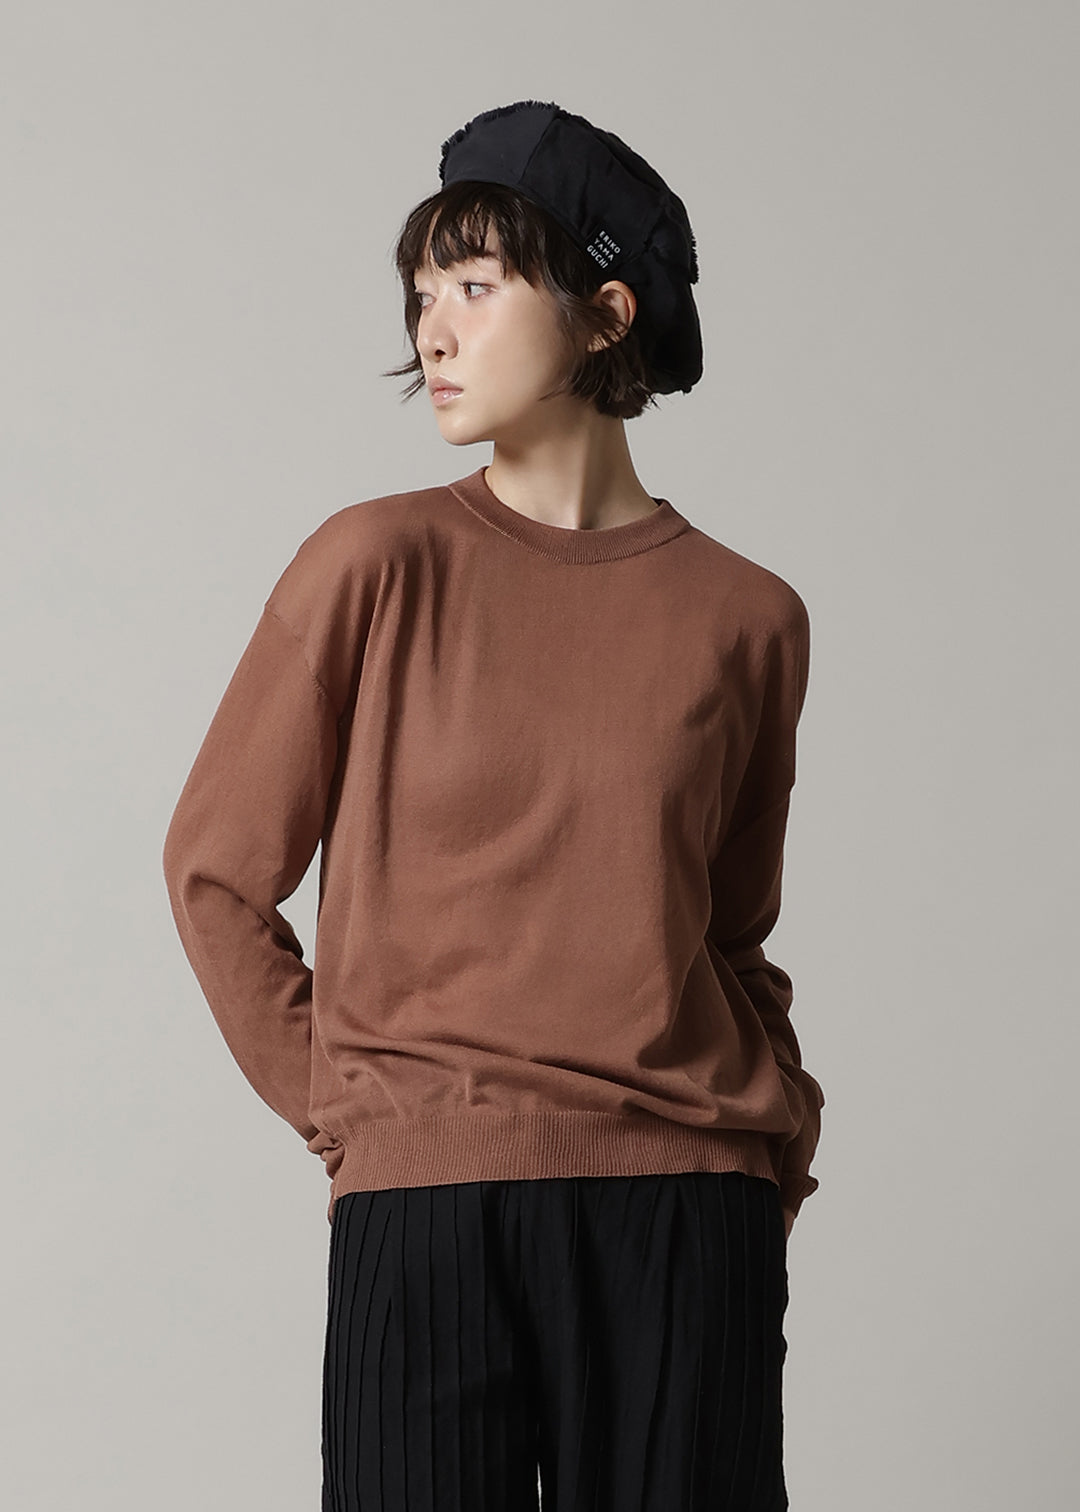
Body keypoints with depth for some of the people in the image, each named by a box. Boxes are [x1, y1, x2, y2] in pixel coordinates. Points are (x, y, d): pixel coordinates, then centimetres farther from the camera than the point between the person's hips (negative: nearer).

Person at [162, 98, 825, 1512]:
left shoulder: (747, 617, 5)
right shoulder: (378, 565, 0)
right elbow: (218, 869, 7)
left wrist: (779, 1125, 5)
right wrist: (341, 1106, 3)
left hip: (685, 1202, 1)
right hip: (422, 1199, -1)